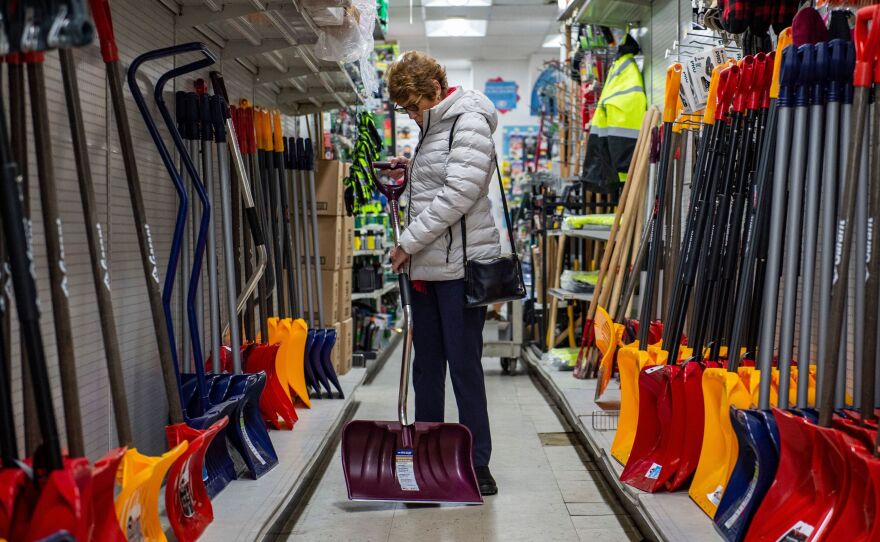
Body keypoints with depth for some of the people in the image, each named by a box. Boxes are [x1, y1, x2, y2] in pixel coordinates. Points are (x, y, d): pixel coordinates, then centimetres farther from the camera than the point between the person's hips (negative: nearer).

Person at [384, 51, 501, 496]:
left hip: (461, 265, -9)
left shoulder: (470, 122, -10)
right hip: (426, 266, 9)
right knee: (427, 364, 14)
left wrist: (408, 242, -15)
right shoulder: (433, 128, 18)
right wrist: (413, 167, 9)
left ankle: (478, 463, 8)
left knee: (465, 366, -3)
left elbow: (458, 195, -20)